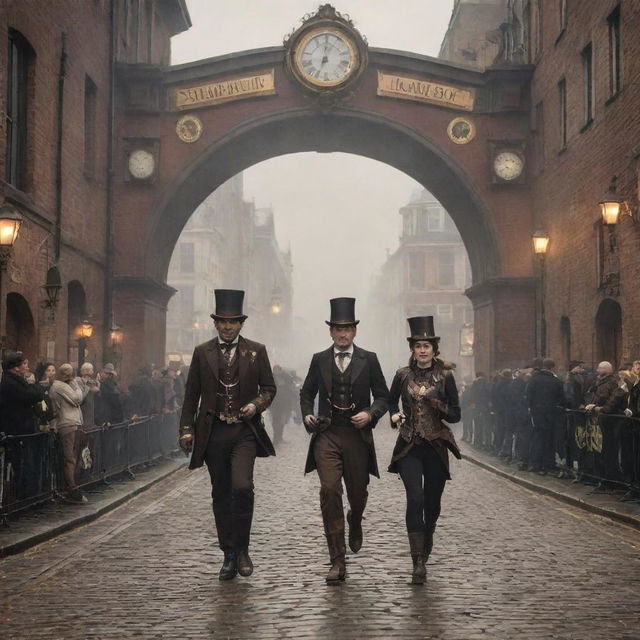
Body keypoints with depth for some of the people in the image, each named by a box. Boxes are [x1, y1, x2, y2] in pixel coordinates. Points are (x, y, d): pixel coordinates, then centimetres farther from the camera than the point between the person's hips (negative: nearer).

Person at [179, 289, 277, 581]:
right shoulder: (202, 352, 7)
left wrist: (256, 404, -10)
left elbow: (269, 387, 10)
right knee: (221, 495, 8)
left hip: (244, 431, -2)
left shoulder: (256, 351, 5)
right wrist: (187, 429, 2)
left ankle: (241, 549, -2)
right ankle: (229, 556, 18)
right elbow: (192, 393, 8)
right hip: (213, 432, 2)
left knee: (242, 487, -19)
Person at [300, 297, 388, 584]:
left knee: (357, 494, 11)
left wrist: (370, 413, -12)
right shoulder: (319, 360, 8)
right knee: (329, 491, -15)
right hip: (326, 434, 0)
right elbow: (306, 393, 18)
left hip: (357, 435, 0)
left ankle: (355, 522, 51)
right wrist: (307, 415, 0)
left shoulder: (368, 360, 5)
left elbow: (383, 396, 7)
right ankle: (338, 561, -11)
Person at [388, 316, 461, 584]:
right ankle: (418, 562, -16)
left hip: (435, 447, 1)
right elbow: (391, 401, 20)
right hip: (409, 447, -1)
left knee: (432, 504, 9)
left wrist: (434, 402, -15)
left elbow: (455, 415, 1)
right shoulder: (403, 375, 3)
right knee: (415, 499, -18)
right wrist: (394, 415, 0)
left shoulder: (445, 376, 0)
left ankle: (424, 552, 35)